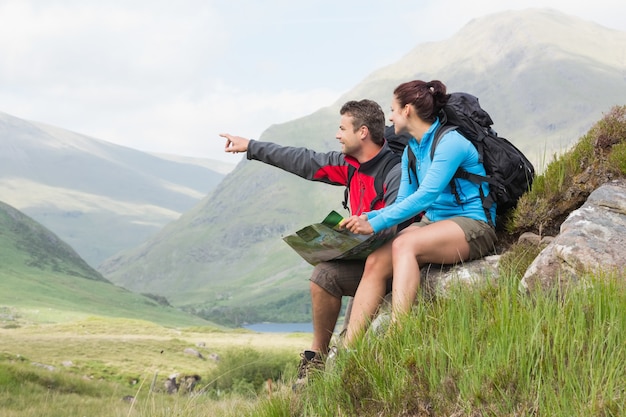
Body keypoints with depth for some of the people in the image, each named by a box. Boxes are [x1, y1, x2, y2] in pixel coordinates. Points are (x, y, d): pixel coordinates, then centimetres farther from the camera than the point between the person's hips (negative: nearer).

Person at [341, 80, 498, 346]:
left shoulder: (450, 142, -13)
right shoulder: (411, 150, 15)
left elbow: (425, 196, -21)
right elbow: (402, 202, 16)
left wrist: (376, 224, -23)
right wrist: (367, 217, -3)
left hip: (473, 226, -8)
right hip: (434, 222, 8)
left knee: (403, 244, -34)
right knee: (375, 262, -16)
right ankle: (348, 349, -22)